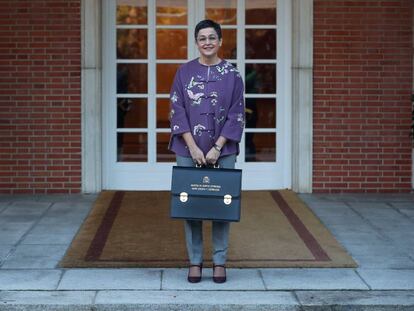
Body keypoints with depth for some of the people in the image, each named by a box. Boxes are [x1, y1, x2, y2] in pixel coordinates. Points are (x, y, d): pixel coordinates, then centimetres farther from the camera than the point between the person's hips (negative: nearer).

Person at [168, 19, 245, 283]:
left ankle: (220, 262, 12)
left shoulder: (232, 74, 0)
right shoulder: (184, 72, 3)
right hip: (189, 149, 1)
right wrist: (193, 147, -10)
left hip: (222, 150, -1)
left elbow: (236, 115, -2)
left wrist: (217, 148, -10)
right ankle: (195, 261, 13)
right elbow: (177, 111, -1)